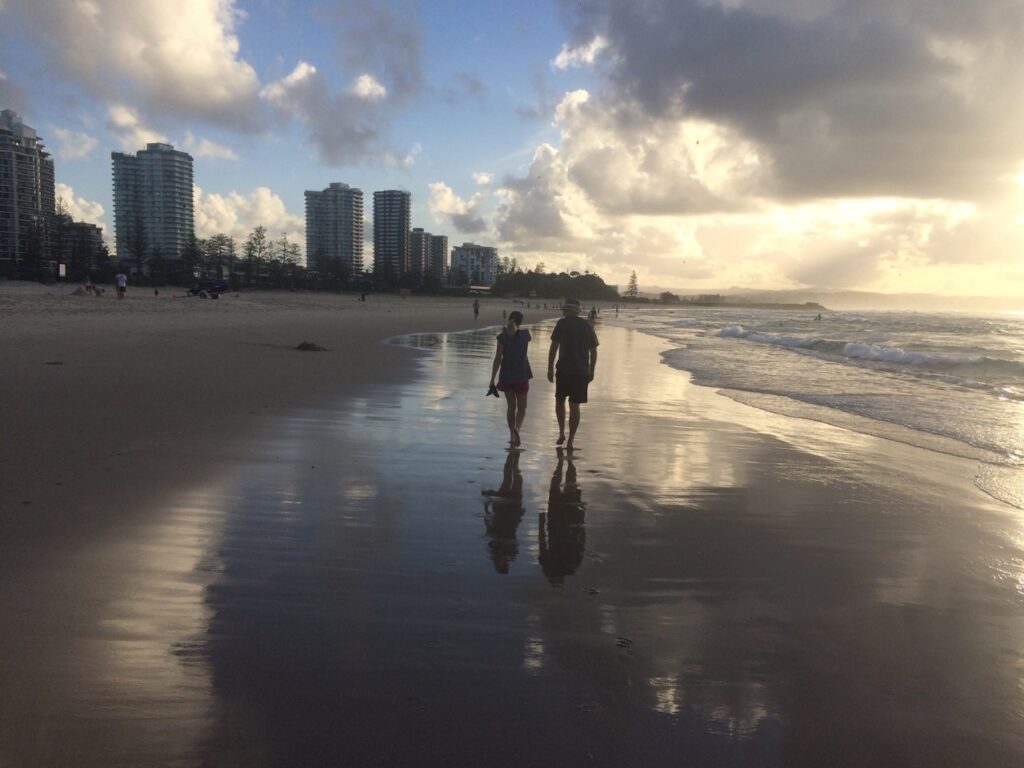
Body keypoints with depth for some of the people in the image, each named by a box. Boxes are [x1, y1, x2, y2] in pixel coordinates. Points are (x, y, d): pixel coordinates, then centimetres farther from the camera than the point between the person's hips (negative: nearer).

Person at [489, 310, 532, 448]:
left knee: (511, 406, 14)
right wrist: (519, 328, 19)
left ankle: (512, 436, 15)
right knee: (521, 407, 10)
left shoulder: (503, 336, -8)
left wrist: (492, 379, -6)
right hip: (521, 375, -1)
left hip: (506, 375, 1)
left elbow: (497, 359, -10)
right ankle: (517, 428, -18)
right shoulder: (525, 334, -5)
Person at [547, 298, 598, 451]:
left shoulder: (562, 323, -2)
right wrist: (591, 372, 17)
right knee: (575, 406, 4)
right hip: (582, 371, 2)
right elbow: (593, 351, 10)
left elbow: (553, 347, -8)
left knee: (560, 400, 18)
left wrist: (550, 368, -3)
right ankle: (570, 441, 5)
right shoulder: (587, 326, 8)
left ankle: (561, 433, 11)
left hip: (564, 369, -2)